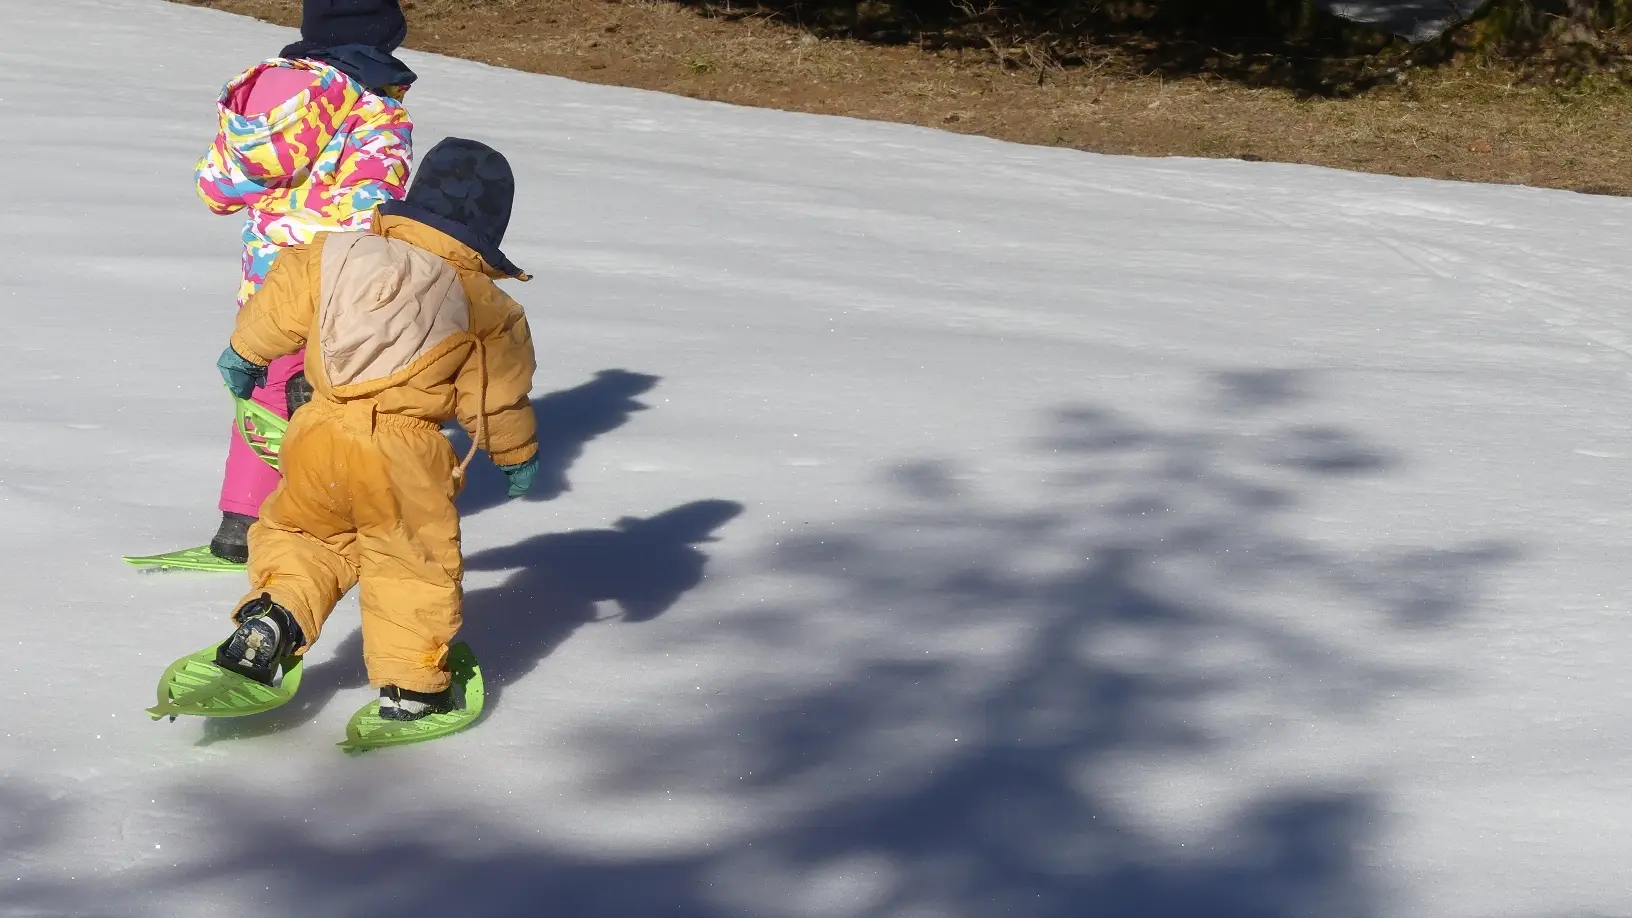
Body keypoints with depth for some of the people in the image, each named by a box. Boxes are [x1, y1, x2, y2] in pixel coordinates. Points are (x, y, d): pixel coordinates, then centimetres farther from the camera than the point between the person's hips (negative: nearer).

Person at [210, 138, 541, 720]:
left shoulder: (334, 254, 6)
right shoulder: (483, 306, 0)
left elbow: (279, 305, 12)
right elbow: (499, 394, 6)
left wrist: (243, 352, 31)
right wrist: (518, 454, 23)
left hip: (319, 432, 3)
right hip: (403, 452, -3)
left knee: (301, 532, 25)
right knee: (414, 562, 15)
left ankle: (273, 616, 5)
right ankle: (410, 682, 17)